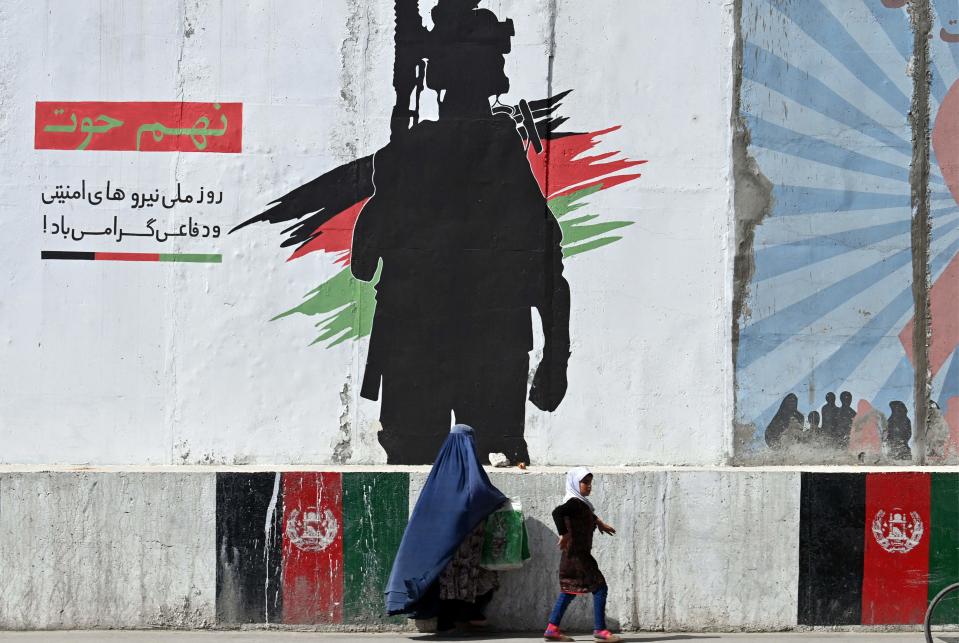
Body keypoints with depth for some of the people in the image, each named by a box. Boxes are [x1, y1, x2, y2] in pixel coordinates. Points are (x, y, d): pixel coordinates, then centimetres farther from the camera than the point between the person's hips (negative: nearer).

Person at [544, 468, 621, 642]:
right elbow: (557, 512, -34)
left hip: (573, 556, 10)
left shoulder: (581, 503, 14)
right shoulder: (575, 503, -16)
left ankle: (552, 628, 16)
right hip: (577, 555, -10)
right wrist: (564, 534, -31)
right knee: (600, 587, -6)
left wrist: (599, 522, 30)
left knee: (569, 591, 14)